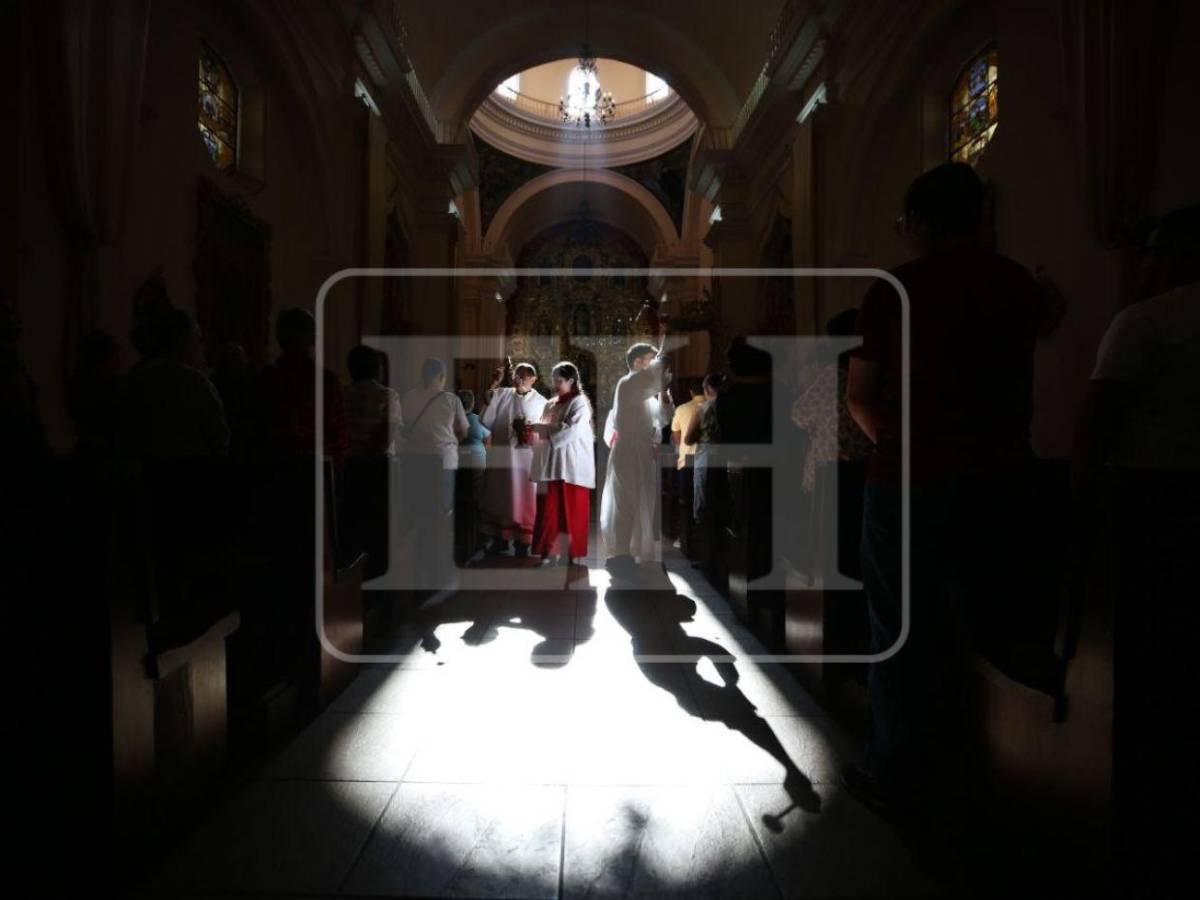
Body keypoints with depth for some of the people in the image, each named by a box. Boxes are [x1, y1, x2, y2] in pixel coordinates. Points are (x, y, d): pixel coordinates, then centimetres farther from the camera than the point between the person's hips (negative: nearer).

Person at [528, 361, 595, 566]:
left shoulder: (580, 403, -5)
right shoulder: (551, 404, 13)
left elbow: (572, 430, -20)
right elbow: (545, 433, 14)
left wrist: (540, 428, -16)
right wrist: (534, 431, -8)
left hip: (572, 467, -5)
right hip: (551, 465, 5)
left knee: (574, 512, 2)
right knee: (548, 511, 4)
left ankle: (575, 554, 13)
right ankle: (548, 551, 13)